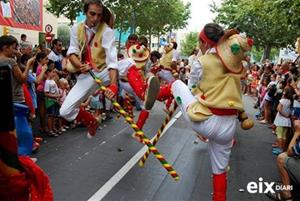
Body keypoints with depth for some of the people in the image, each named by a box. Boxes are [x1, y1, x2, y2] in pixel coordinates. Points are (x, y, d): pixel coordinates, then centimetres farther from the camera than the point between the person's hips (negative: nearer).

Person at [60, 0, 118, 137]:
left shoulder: (107, 31, -11)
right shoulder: (76, 29, 3)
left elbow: (111, 59, -23)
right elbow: (72, 52, 0)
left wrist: (113, 85, -39)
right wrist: (79, 65, -25)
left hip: (106, 71, -3)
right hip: (87, 75, 3)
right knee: (65, 111, -5)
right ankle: (92, 122, 22)